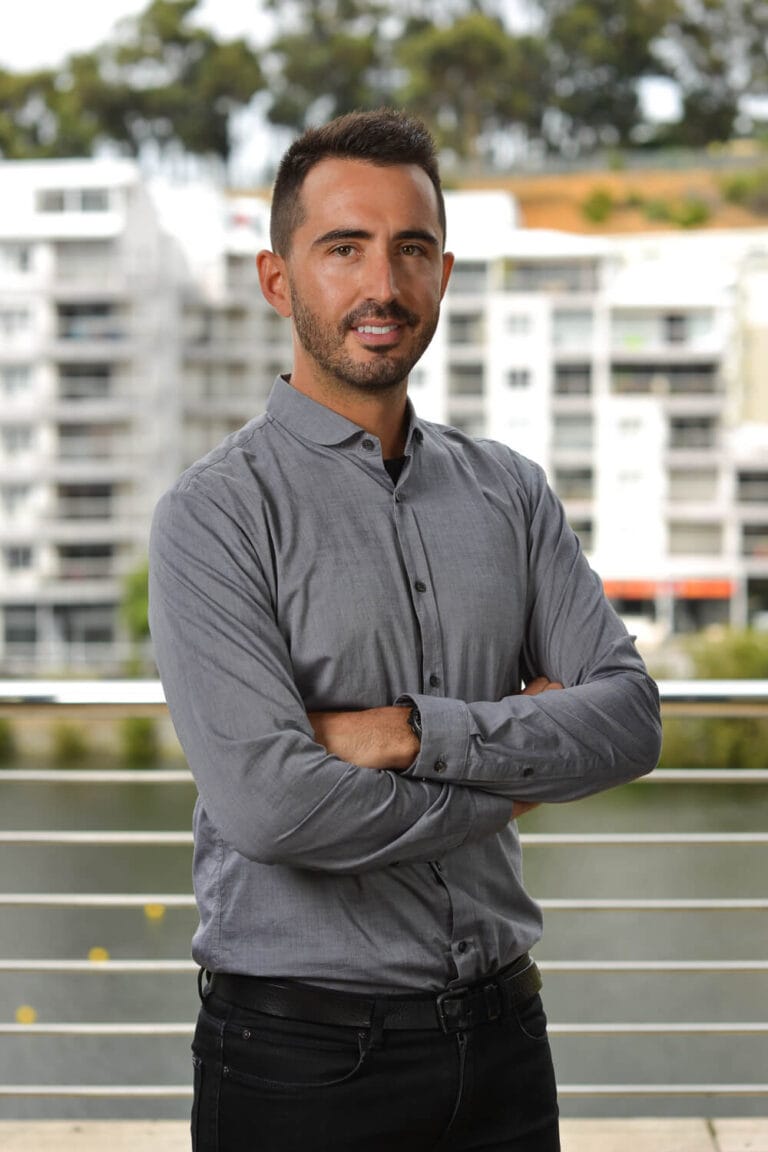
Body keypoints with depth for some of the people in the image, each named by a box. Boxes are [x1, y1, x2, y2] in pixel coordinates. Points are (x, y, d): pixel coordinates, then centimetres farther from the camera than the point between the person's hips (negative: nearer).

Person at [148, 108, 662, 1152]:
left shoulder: (510, 492, 7)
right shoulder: (217, 513, -10)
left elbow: (628, 717, -2)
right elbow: (268, 802, -21)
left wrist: (419, 733, -16)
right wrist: (509, 778, -9)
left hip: (499, 1031, 5)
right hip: (301, 1056, -4)